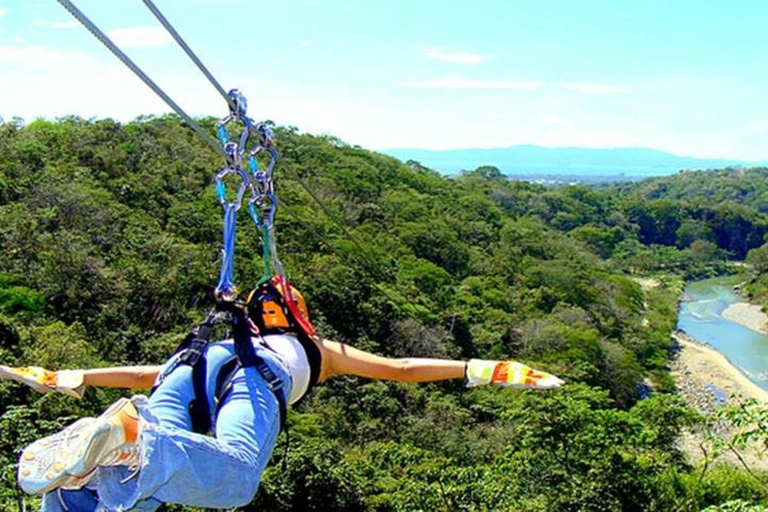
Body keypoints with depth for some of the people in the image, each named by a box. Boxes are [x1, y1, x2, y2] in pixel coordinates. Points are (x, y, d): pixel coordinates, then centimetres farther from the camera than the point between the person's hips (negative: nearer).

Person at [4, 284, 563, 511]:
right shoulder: (322, 350, 38)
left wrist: (69, 378, 46)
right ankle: (133, 433, -55)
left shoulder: (239, 338, 44)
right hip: (253, 377, -4)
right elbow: (401, 368, 33)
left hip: (196, 358, 4)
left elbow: (147, 374, 41)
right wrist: (478, 369, 39)